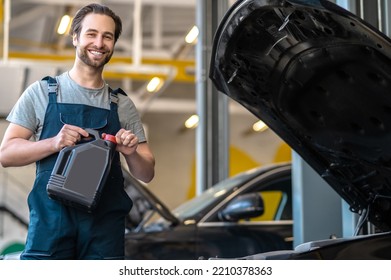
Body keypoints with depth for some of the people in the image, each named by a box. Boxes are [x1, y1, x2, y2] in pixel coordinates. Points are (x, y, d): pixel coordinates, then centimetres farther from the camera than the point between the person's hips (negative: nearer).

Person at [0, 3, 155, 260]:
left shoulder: (123, 105, 13)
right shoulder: (41, 93, 6)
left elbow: (146, 175, 13)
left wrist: (132, 153, -9)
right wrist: (54, 143, -16)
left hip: (106, 227, 3)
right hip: (51, 221, -2)